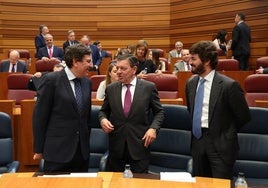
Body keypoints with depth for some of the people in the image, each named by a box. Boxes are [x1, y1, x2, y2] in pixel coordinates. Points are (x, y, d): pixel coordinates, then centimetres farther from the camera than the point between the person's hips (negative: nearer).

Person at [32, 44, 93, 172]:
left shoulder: (87, 82, 9)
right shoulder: (51, 80, -9)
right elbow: (39, 116, -7)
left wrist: (87, 142, 15)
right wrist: (38, 149, -5)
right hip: (57, 151, -5)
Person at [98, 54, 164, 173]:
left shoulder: (149, 87, -2)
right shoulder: (111, 89, 5)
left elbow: (159, 112, 4)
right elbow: (103, 111, 15)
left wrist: (153, 128, -12)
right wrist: (103, 119, -6)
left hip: (139, 143, -2)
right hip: (116, 145, 2)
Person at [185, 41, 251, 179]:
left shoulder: (229, 85, -16)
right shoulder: (191, 83, 4)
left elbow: (244, 116, -7)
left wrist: (225, 132, 3)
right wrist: (200, 129, 13)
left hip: (220, 143, -6)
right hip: (197, 140, 6)